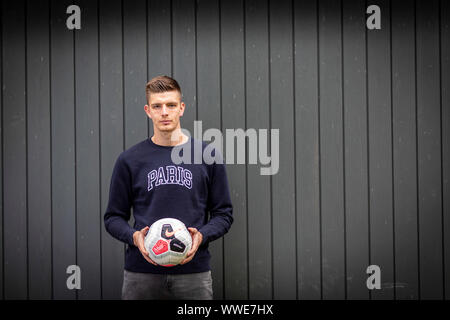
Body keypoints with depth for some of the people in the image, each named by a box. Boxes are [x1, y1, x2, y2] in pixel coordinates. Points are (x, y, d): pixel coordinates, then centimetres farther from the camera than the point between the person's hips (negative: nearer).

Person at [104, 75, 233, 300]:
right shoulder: (130, 160, 5)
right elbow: (113, 217, 8)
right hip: (142, 276, 0)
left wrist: (201, 236, -12)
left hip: (193, 273, 0)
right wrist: (134, 237, -12)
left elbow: (223, 213, 7)